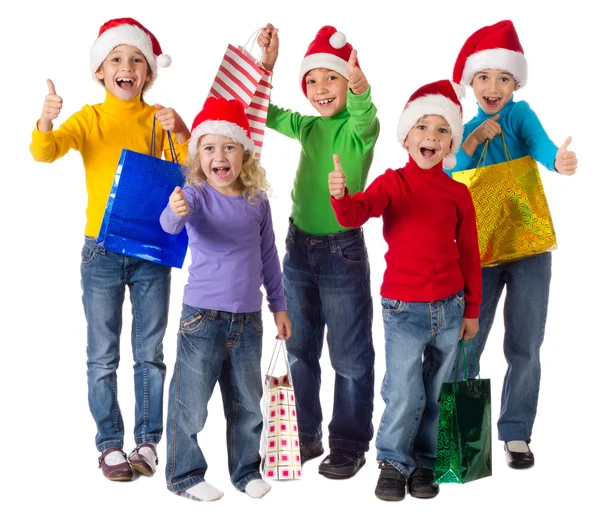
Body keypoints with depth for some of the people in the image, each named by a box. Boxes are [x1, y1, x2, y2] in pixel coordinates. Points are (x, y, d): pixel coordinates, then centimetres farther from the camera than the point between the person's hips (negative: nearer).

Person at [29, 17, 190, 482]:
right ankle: (110, 445, 15)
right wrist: (45, 121, -35)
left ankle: (148, 441, 19)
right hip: (102, 250, -1)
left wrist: (181, 133, -23)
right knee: (103, 356, 5)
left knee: (150, 352, 8)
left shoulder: (159, 119, 4)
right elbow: (46, 151, -14)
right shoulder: (89, 119, 1)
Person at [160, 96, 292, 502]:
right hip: (202, 315, -4)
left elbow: (268, 255, 13)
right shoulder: (196, 194, -8)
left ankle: (246, 469, 31)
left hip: (248, 317, 4)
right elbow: (171, 224, -29)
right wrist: (176, 212, -53)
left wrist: (279, 304, 15)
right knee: (191, 400, 2)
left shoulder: (257, 201, 4)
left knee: (248, 401, 15)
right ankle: (184, 474, 20)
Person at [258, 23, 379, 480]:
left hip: (343, 249, -6)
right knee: (299, 348, 15)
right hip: (299, 246, 6)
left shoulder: (360, 127, -11)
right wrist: (266, 66, -5)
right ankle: (305, 435, 30)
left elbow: (363, 118, -33)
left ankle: (350, 444, 17)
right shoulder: (308, 126, 7)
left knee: (350, 356, 3)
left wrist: (360, 89, -56)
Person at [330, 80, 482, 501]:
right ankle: (394, 463, 18)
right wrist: (340, 196, -45)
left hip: (449, 308, 3)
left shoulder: (458, 193, 3)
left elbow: (470, 254, 8)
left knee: (437, 394, 12)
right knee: (404, 394, -4)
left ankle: (424, 464, 29)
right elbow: (356, 214, -22)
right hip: (403, 308, -3)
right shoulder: (392, 183, -4)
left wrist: (472, 309, 9)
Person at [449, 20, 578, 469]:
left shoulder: (520, 114, 0)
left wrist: (560, 161, -43)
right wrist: (469, 146, -14)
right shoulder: (465, 129, 7)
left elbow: (541, 144, -21)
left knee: (524, 347, 5)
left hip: (529, 246, -1)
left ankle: (516, 433, 19)